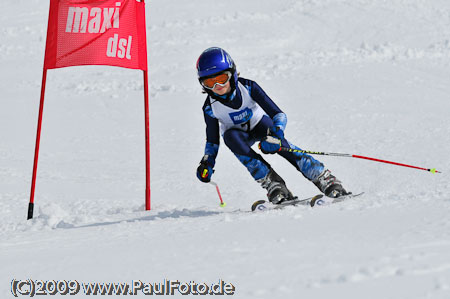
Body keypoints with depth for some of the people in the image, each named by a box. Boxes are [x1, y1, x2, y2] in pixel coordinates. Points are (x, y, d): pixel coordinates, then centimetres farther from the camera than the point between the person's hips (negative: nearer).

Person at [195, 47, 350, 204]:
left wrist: (274, 136, -47)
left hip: (259, 123, -1)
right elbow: (212, 141, -7)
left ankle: (324, 179, -27)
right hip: (238, 134, 1)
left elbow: (279, 115, -28)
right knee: (230, 136, -34)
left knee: (277, 141, -31)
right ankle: (272, 184, -34)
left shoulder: (248, 87, -28)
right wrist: (207, 163, -24)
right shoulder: (210, 108, -23)